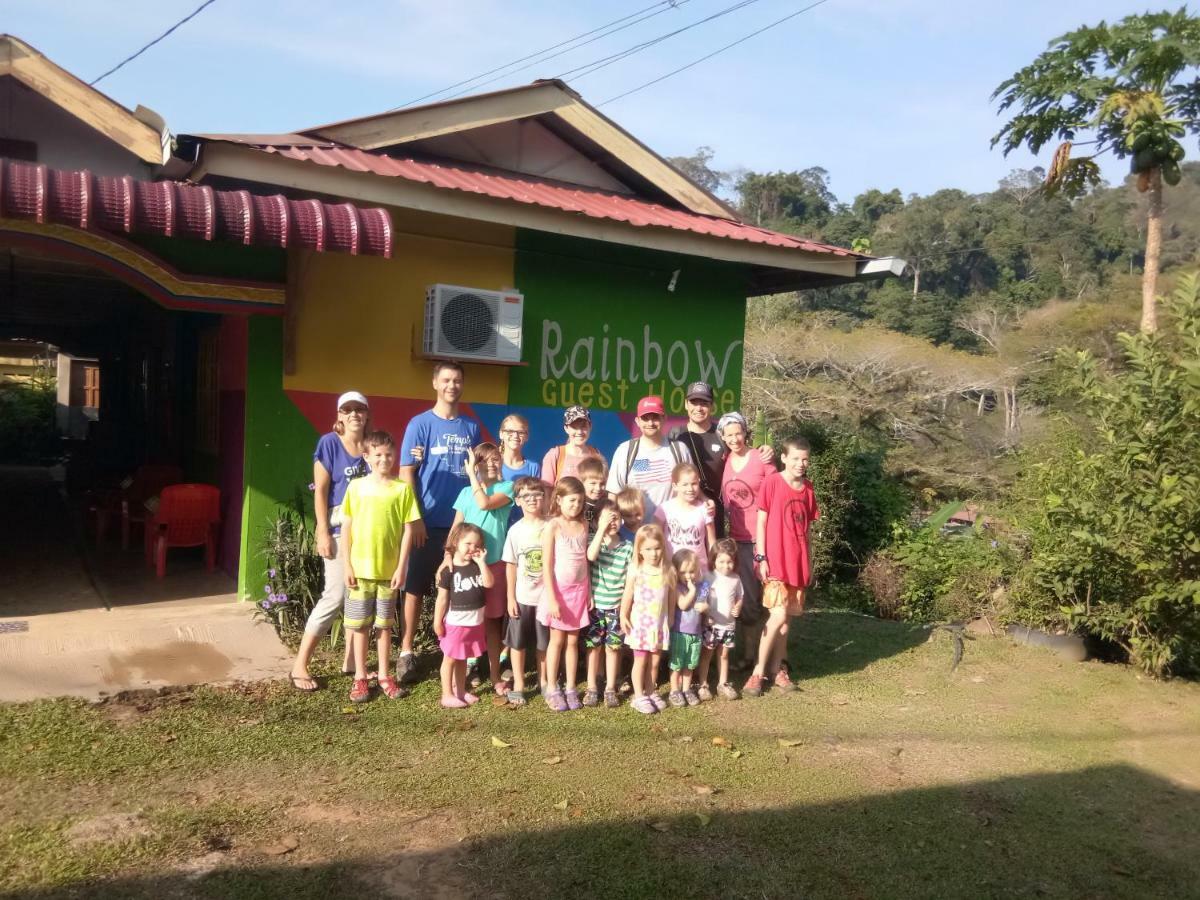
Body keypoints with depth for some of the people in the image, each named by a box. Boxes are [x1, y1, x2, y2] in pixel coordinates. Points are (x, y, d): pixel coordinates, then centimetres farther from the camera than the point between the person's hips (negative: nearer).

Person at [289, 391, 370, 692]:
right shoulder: (329, 443, -3)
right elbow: (320, 491, -6)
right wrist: (323, 532, -12)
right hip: (340, 529, -5)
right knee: (336, 595, -9)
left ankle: (351, 661, 20)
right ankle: (300, 665, 1)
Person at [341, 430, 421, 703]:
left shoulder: (402, 489, -3)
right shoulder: (356, 486, -2)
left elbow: (407, 530, -2)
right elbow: (346, 527, 1)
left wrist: (401, 567, -5)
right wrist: (348, 564, -3)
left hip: (389, 569, 0)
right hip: (360, 568, 0)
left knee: (384, 624, 11)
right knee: (359, 624, 8)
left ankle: (384, 676, 22)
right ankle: (360, 677, 19)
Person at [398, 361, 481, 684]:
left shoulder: (471, 427, 8)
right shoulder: (420, 424, -3)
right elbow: (406, 473, -6)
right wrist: (415, 519, -12)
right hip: (427, 523, -3)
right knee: (415, 587, 4)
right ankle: (406, 651, 14)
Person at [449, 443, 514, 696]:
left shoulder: (506, 487, -1)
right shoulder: (466, 492, 7)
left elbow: (485, 504, -21)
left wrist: (471, 475, -13)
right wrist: (448, 558, -6)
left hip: (494, 564, -2)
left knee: (491, 621, 6)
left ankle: (495, 675, 17)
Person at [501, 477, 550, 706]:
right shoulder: (516, 530, -5)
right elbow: (511, 566, -1)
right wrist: (510, 597, -4)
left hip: (546, 595, 0)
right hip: (522, 597, 0)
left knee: (544, 642, 12)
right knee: (517, 642, 8)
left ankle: (543, 681, 30)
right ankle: (518, 685, 21)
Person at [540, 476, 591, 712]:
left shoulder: (583, 526, 3)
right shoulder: (553, 527, -12)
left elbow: (585, 560, 8)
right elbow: (547, 565, -13)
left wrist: (588, 592, 6)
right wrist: (552, 598, -16)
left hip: (579, 590, 4)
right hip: (558, 589, -4)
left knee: (573, 640, 11)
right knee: (557, 640, 6)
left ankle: (571, 688, 21)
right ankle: (552, 689, 17)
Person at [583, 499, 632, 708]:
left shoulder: (628, 548, -3)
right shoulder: (594, 542, -3)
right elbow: (591, 556, -26)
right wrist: (602, 529, -25)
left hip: (616, 607, 0)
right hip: (595, 604, 0)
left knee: (612, 647, 7)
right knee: (593, 646, 7)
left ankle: (610, 688, 20)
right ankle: (592, 687, 19)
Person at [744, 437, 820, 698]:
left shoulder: (807, 488, 8)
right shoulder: (771, 482, -8)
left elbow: (806, 528, 14)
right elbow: (761, 522, -6)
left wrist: (809, 562, 16)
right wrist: (761, 557, -10)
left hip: (798, 563, 5)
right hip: (775, 562, -5)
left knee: (786, 618, 10)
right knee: (778, 616, -12)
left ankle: (776, 668, 21)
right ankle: (758, 671, 0)